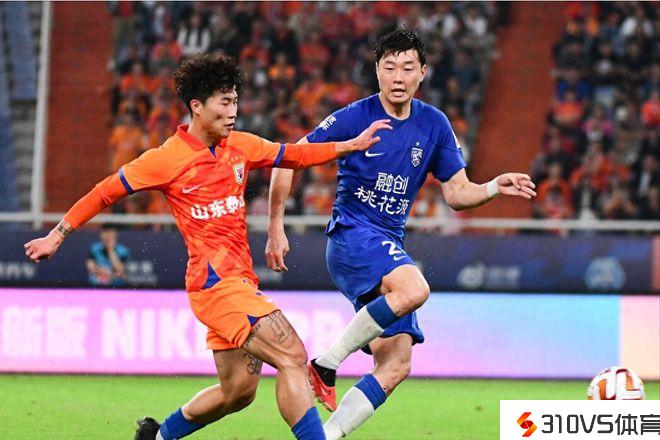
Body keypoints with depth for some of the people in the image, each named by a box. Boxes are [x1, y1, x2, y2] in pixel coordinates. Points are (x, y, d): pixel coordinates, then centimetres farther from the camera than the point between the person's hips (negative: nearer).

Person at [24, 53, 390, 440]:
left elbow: (292, 155, 23)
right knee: (292, 357, -19)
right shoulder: (168, 159, -8)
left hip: (240, 280, 8)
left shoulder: (241, 146, 9)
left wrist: (351, 146, 14)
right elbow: (106, 192, 1)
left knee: (238, 392, 13)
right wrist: (57, 236, 5)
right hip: (216, 280, -8)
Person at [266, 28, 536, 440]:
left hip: (391, 247, 6)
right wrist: (276, 228, -5)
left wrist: (495, 188, -9)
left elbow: (457, 193, 11)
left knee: (396, 365, -6)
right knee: (415, 289, -35)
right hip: (350, 234, -6)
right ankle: (326, 365, -22)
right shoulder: (354, 117, -7)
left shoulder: (434, 125, 7)